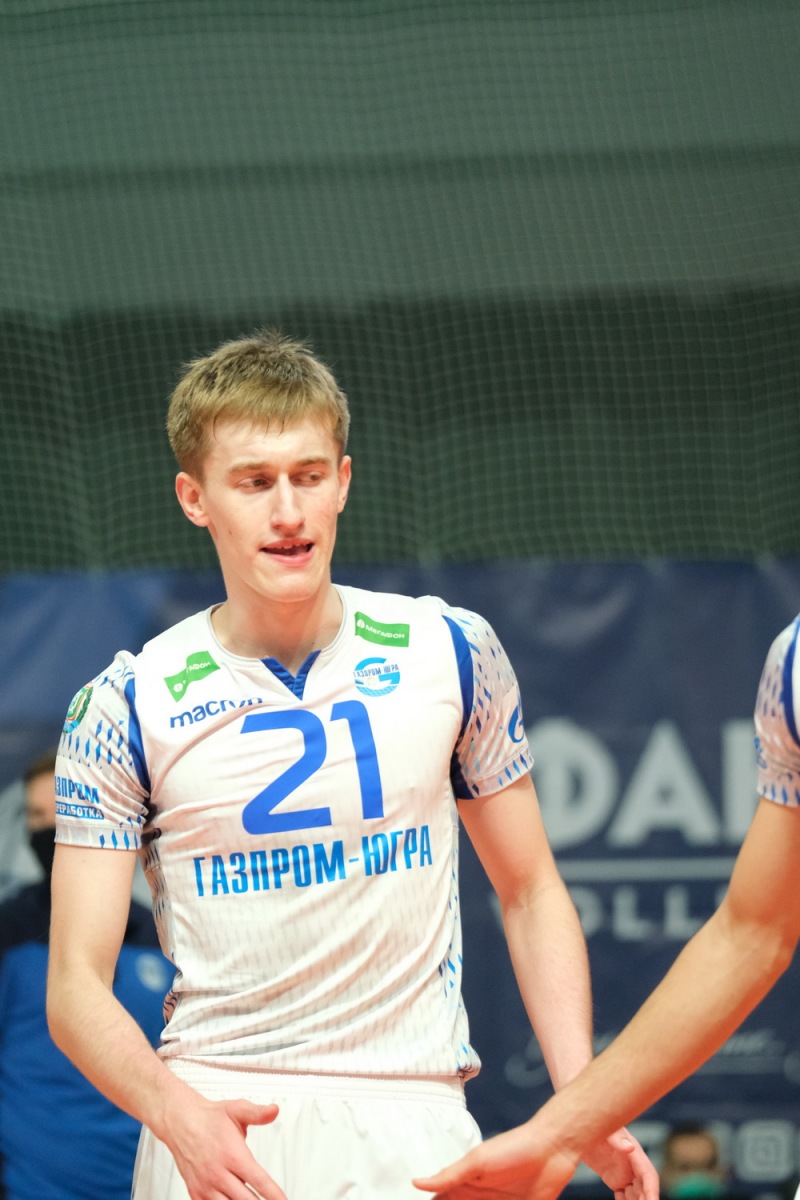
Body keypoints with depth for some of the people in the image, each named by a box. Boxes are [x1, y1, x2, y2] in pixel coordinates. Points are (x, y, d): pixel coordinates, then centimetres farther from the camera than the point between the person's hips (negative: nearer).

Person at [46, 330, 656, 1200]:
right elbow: (77, 985, -3)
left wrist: (582, 1102, 0)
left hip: (413, 1122, 1)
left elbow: (528, 891, 12)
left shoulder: (452, 652, 5)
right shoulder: (126, 707, -1)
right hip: (215, 1120, -1)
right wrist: (178, 1115, -22)